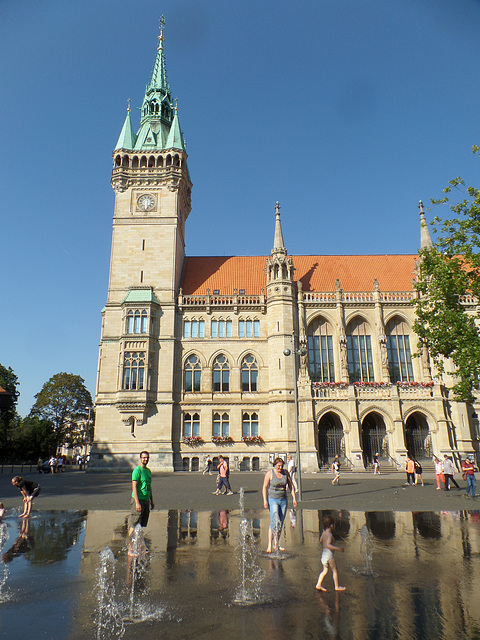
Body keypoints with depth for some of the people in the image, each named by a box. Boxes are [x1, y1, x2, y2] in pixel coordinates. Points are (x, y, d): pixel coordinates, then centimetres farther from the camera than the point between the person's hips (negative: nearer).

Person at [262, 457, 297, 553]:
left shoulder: (286, 472, 3)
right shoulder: (269, 473, -9)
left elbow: (291, 486, 10)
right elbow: (265, 487, -7)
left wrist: (294, 498, 5)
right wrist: (265, 500, -14)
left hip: (283, 500, 5)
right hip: (273, 499, -5)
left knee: (281, 523, 9)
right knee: (275, 521, -17)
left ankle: (276, 545, 21)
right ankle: (269, 545, -10)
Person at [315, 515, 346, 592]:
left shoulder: (323, 532, 5)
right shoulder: (330, 535, -21)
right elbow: (328, 545, -33)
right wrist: (337, 548, -31)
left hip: (324, 553, 8)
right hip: (329, 554, -8)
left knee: (325, 570, 16)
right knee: (335, 570, 8)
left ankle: (318, 584, 13)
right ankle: (337, 586, 18)